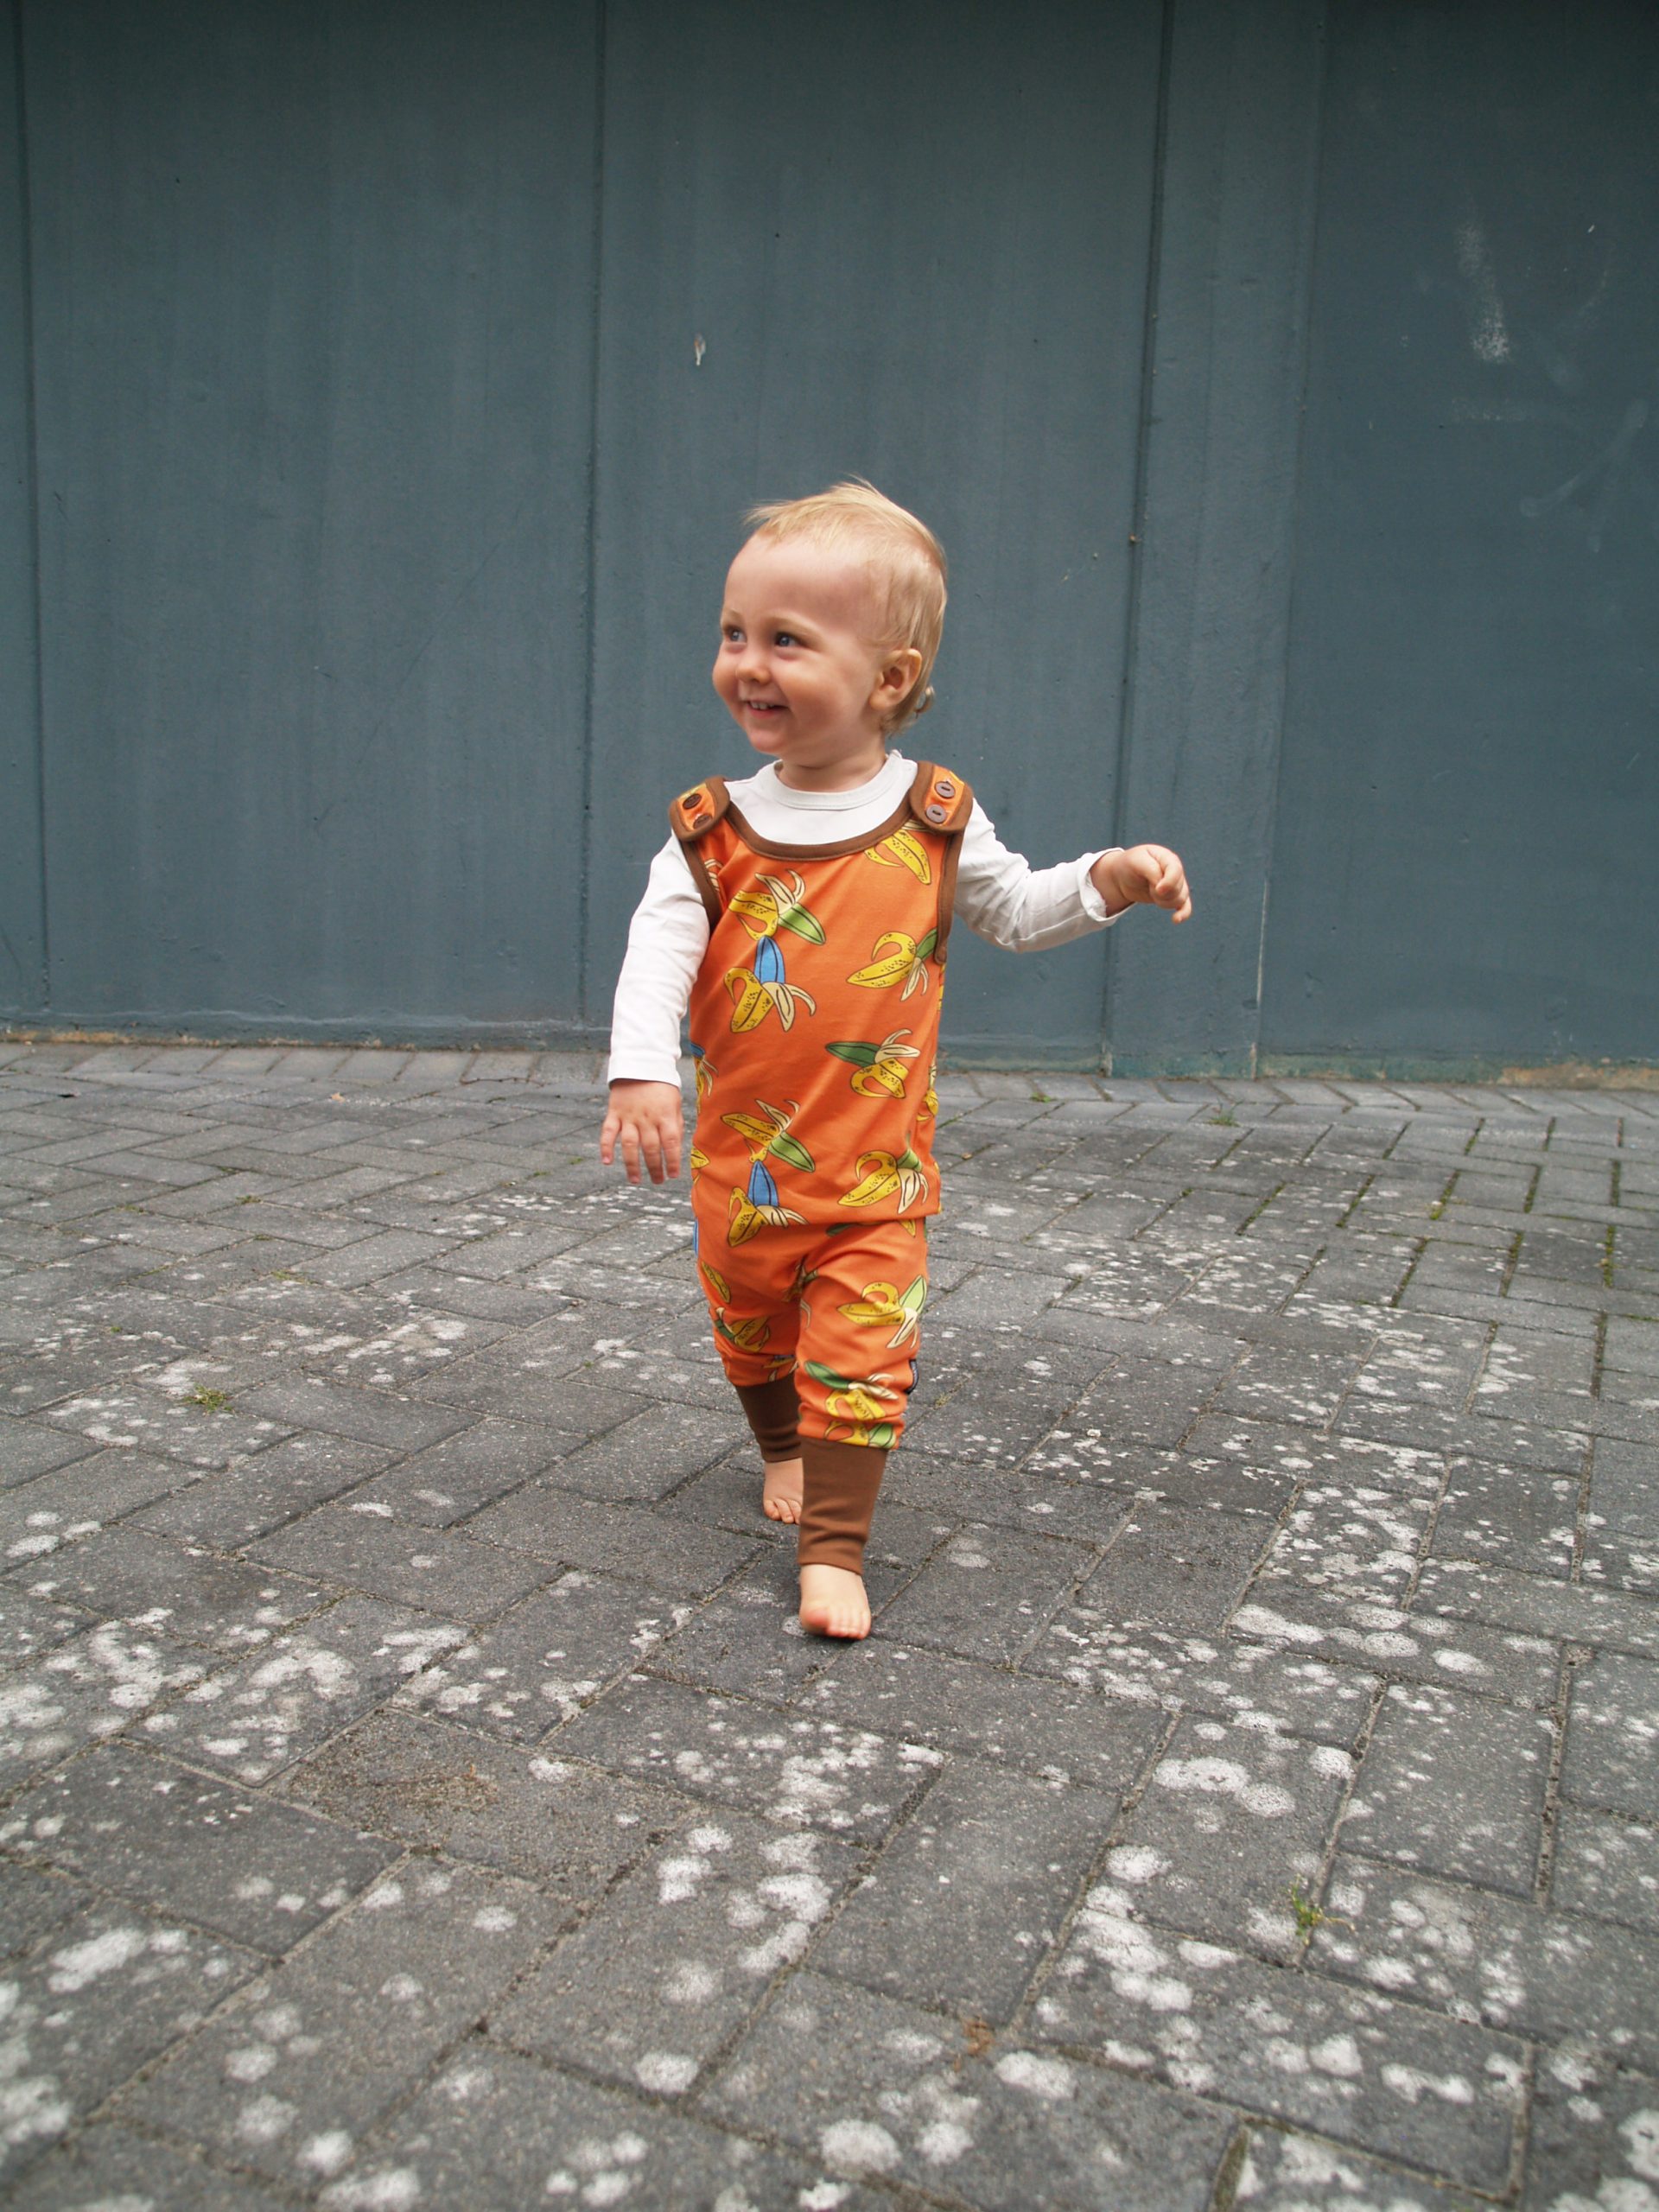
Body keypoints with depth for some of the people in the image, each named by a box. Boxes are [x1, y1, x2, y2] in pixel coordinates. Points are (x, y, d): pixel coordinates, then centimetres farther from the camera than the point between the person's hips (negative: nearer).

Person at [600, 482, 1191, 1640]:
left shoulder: (935, 820, -4)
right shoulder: (714, 830, -6)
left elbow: (1015, 910, 9)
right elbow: (659, 946, -14)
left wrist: (1108, 879, -8)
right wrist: (641, 1071, -29)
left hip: (878, 1169, -2)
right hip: (742, 1162, 2)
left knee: (862, 1355, -4)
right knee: (750, 1329, 22)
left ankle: (835, 1547, 5)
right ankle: (786, 1452, 49)